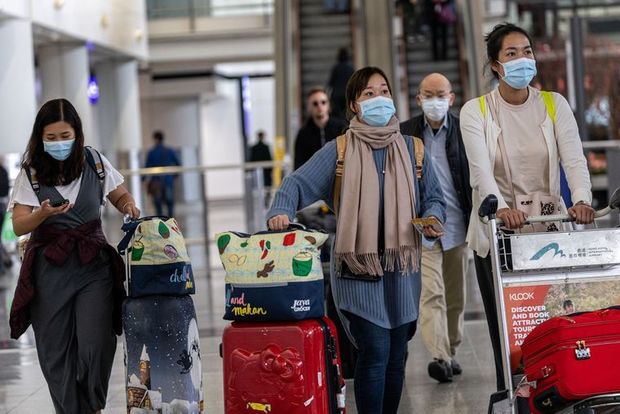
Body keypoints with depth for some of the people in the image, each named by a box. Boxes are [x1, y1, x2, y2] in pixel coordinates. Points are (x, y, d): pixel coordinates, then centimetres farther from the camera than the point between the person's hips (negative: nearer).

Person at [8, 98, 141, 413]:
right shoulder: (31, 173, 1)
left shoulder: (95, 163, 4)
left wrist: (129, 206, -5)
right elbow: (19, 226, -4)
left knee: (96, 344, -11)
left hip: (93, 265, 0)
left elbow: (120, 196, 18)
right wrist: (44, 213, -24)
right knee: (55, 349, 2)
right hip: (50, 269, 0)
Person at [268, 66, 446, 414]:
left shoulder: (412, 149, 10)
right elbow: (298, 184, -7)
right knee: (375, 352, -12)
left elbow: (434, 197, 13)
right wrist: (281, 211, -26)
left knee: (397, 355, 9)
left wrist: (433, 218, -9)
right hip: (357, 267, -4)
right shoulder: (339, 150, 1)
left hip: (401, 268, 4)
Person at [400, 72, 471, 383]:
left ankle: (450, 351, 24)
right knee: (431, 293, -13)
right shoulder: (404, 134, 4)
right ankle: (439, 357, -19)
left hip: (457, 227, 2)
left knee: (455, 296, 10)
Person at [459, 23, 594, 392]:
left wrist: (582, 199, -28)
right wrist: (501, 207, -35)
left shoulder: (554, 105, 5)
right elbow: (481, 169, -16)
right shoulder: (476, 111, -1)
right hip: (499, 233, -1)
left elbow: (574, 158, -8)